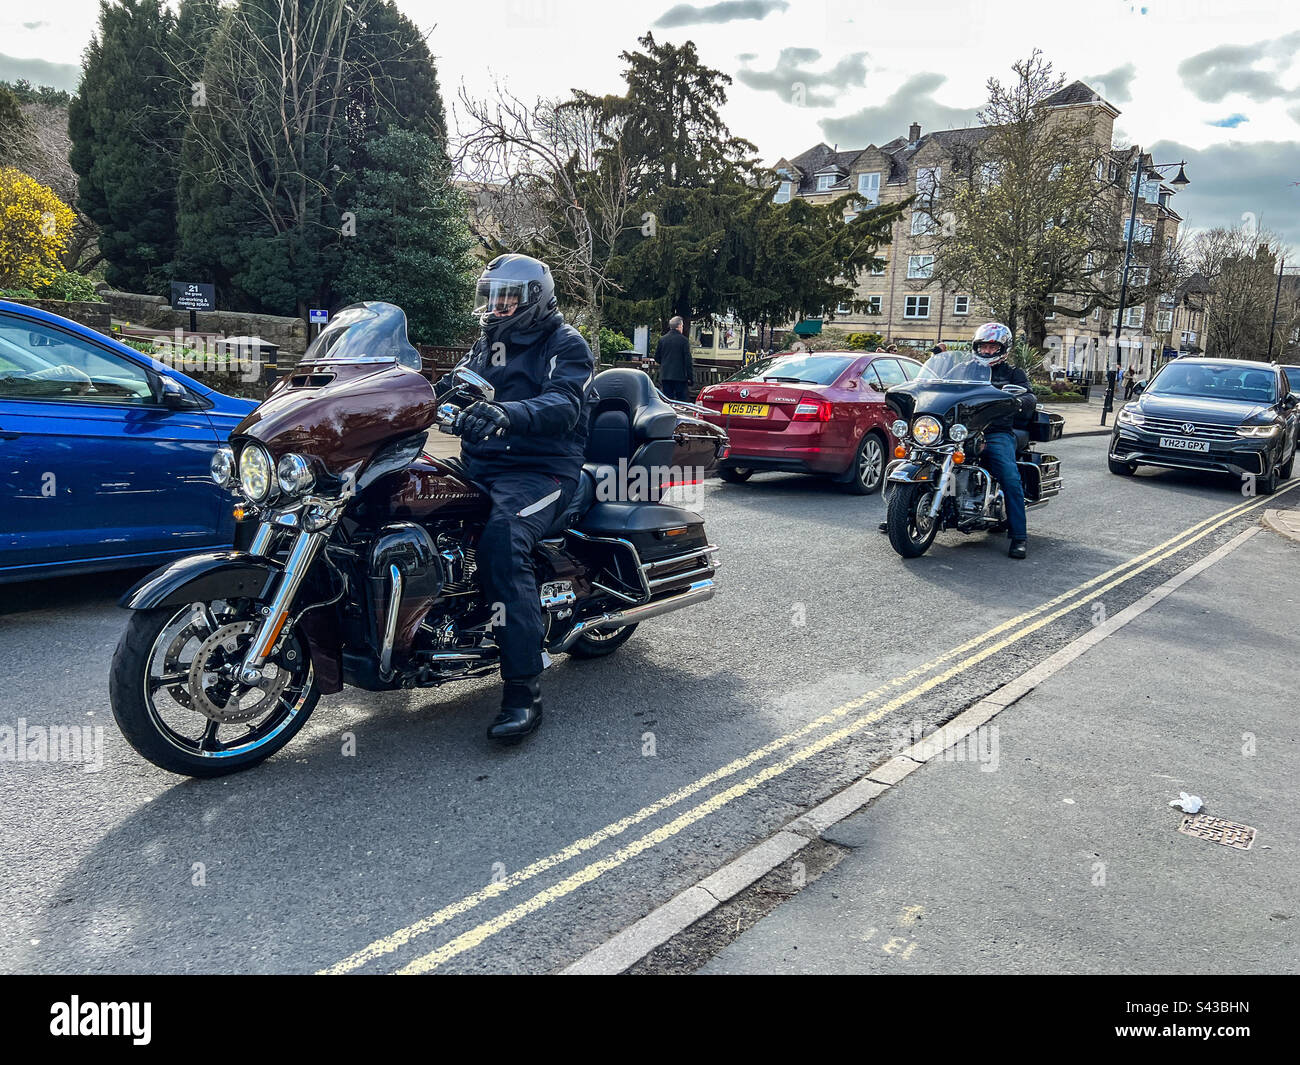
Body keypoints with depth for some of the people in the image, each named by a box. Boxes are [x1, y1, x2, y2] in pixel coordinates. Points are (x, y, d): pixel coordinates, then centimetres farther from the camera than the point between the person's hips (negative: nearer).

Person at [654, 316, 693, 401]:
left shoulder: (662, 339, 6)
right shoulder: (683, 340, -6)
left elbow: (657, 358, 11)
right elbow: (688, 361, -8)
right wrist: (691, 377, -3)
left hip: (665, 376, 4)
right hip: (680, 376, -4)